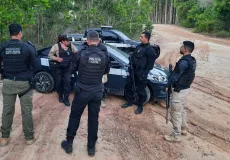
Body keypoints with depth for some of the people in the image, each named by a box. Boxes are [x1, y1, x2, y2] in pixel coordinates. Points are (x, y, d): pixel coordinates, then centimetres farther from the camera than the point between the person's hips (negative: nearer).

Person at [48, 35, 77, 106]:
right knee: (59, 82, 11)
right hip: (58, 67, -1)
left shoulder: (71, 45, 1)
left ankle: (66, 98, 5)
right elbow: (50, 54, -3)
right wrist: (56, 58, -19)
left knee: (67, 82, -5)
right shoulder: (56, 46, -6)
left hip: (68, 67, 1)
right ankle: (60, 95, 33)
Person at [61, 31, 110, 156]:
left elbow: (72, 69, 2)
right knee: (93, 119, 12)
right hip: (97, 92, 2)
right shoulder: (104, 55, -5)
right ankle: (91, 147, 21)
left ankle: (69, 143, 26)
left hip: (82, 91, -2)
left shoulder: (81, 54, -12)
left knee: (74, 117, 14)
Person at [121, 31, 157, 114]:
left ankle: (140, 106, 22)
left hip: (141, 73, -7)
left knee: (140, 90, 5)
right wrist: (131, 66, 11)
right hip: (133, 70, 8)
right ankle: (130, 101, 35)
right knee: (129, 86, 16)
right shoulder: (139, 46, 9)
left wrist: (144, 74, -18)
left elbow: (150, 65, -15)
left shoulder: (150, 50, -14)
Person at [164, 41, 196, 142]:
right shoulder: (192, 60, 6)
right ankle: (183, 129, 38)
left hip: (179, 91, -10)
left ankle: (176, 135, 12)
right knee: (182, 110, 23)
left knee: (176, 113, 1)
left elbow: (175, 77, -22)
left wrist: (168, 84, -5)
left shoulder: (184, 62, -26)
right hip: (186, 88, 10)